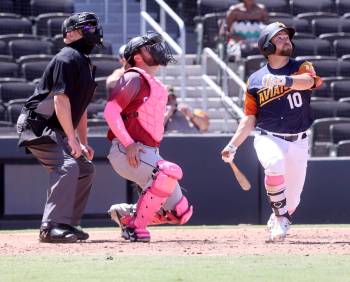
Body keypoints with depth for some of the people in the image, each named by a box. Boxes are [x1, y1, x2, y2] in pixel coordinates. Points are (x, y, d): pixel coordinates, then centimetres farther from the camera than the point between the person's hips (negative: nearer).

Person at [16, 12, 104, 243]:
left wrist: (83, 143, 18)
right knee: (67, 166, -26)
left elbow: (80, 108, 22)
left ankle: (69, 224, 17)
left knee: (86, 168, 14)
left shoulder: (85, 64, 17)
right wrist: (72, 139, -24)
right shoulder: (68, 58, -15)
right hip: (37, 126, -11)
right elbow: (60, 100, -22)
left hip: (55, 130, 11)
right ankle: (52, 227, -32)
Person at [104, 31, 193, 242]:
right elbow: (111, 110, -17)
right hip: (127, 152, -8)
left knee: (181, 212, 1)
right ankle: (137, 226, -21)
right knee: (169, 173, -34)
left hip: (150, 154, 8)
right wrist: (128, 144, -23)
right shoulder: (134, 78, -5)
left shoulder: (157, 85, 21)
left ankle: (126, 215, 15)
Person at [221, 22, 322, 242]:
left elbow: (307, 81, -23)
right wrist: (232, 146, -4)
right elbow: (249, 119, 7)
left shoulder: (302, 68, 3)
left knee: (292, 199, 4)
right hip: (268, 139, -1)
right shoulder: (255, 80, 5)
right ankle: (281, 218, -20)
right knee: (274, 164, -35)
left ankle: (276, 224, 37)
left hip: (298, 141, 1)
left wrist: (283, 80, -41)